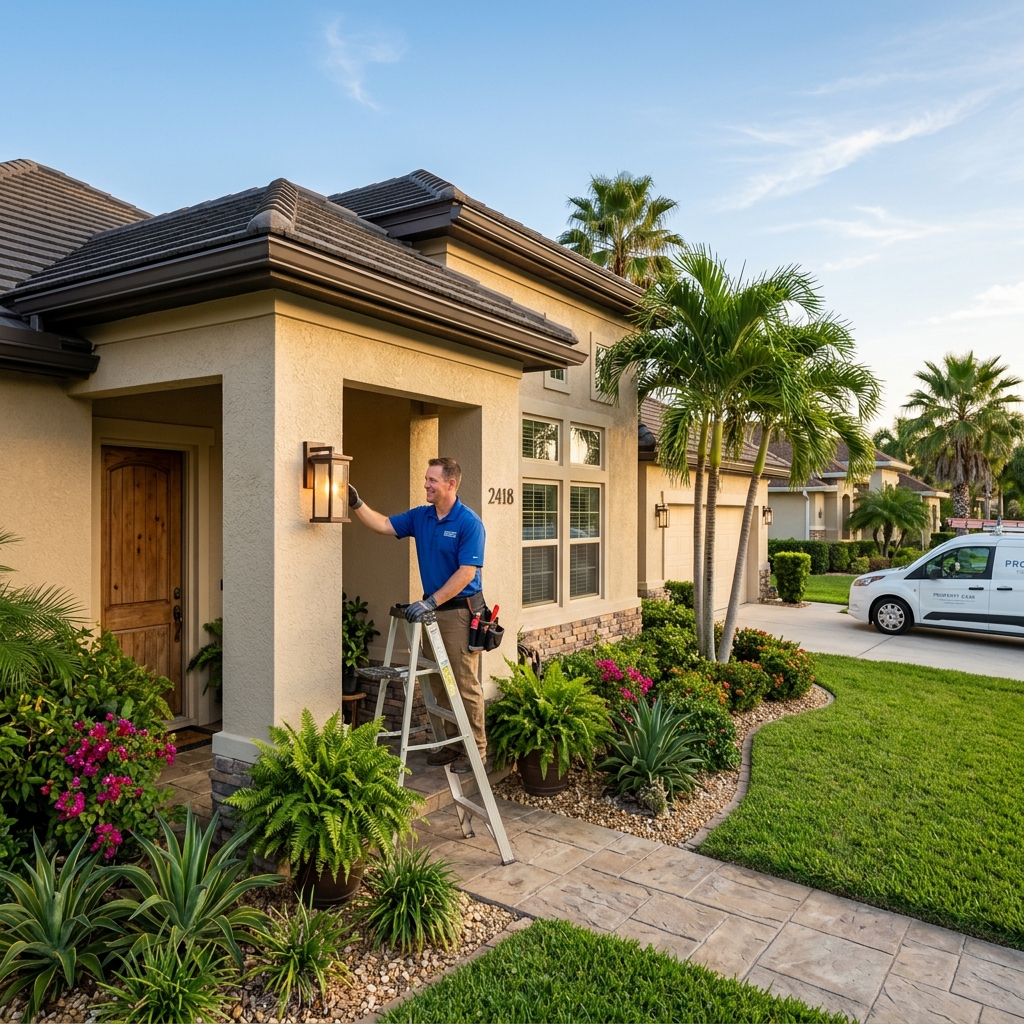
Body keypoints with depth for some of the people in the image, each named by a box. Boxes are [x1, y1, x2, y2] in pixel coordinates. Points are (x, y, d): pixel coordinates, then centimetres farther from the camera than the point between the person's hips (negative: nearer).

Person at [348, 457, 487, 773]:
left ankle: (477, 749, 11)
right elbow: (384, 525, 7)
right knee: (439, 685, 13)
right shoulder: (420, 516, 7)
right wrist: (357, 504, -7)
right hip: (433, 610, 8)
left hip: (460, 611, -7)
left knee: (465, 686, -1)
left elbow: (466, 572, -19)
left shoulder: (469, 522, -14)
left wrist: (431, 601, -22)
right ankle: (451, 743, 26)